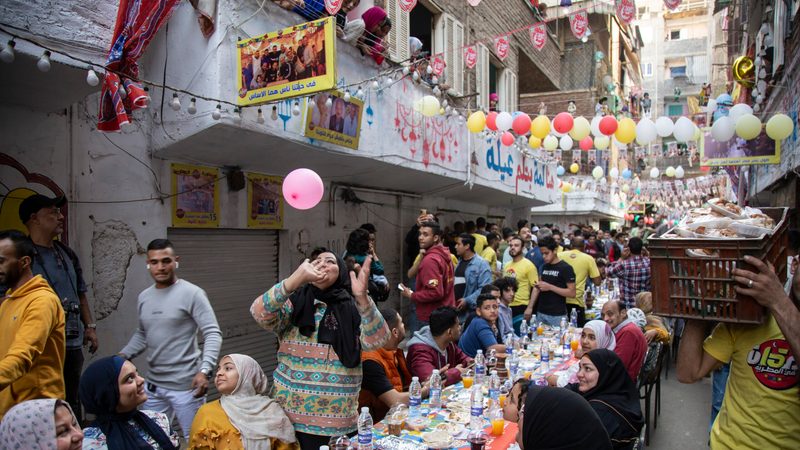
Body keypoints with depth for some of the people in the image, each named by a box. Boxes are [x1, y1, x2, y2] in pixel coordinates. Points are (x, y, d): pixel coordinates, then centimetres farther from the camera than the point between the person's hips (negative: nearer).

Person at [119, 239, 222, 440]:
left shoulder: (192, 294, -13)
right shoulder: (144, 297, 9)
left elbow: (213, 334, -16)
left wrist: (205, 370, -27)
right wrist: (123, 356, 7)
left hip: (185, 385, -6)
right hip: (153, 385, 7)